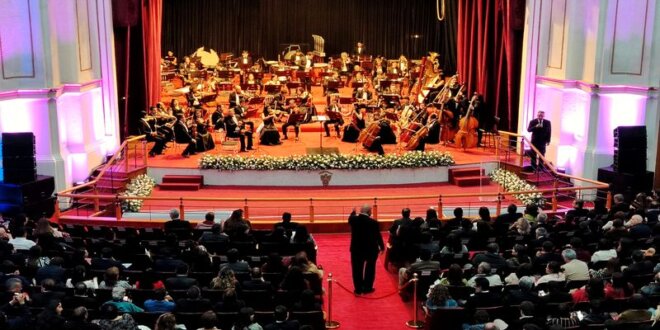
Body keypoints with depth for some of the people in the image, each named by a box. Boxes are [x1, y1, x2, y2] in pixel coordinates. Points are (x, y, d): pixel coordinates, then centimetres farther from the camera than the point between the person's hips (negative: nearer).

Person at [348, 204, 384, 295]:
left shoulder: (354, 219, -11)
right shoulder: (373, 222, -19)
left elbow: (350, 219, 14)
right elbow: (378, 236, -10)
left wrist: (353, 213, 34)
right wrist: (382, 247, 5)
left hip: (356, 249, 2)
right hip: (370, 249, -2)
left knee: (357, 269, 11)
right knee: (370, 268, 16)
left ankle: (358, 289, 14)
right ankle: (367, 288, 20)